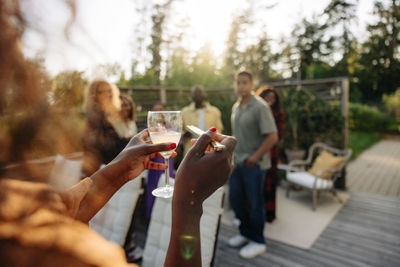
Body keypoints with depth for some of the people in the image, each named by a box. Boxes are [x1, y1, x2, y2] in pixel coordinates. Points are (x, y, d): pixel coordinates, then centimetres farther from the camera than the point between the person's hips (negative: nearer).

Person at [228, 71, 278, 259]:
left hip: (253, 164, -7)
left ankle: (258, 242, 25)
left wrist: (254, 157, -17)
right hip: (237, 162, 8)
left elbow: (272, 137, -19)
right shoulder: (236, 107, 10)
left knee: (254, 203, 5)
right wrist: (234, 154, 10)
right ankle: (245, 233, 36)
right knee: (235, 199, 15)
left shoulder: (260, 107, -14)